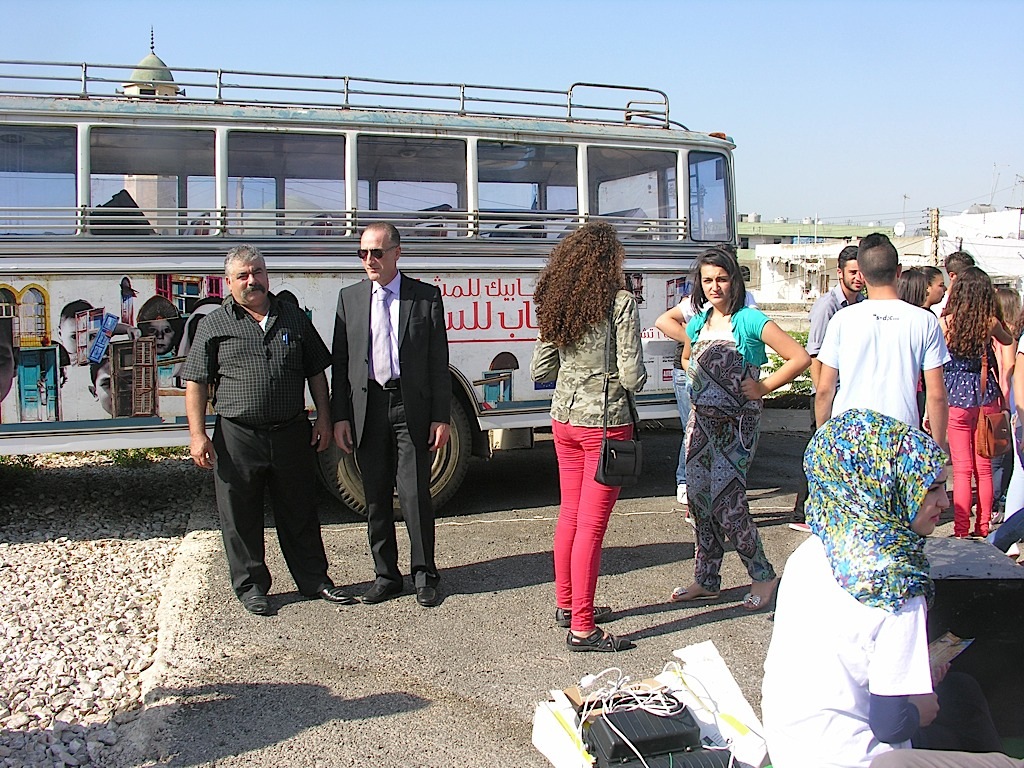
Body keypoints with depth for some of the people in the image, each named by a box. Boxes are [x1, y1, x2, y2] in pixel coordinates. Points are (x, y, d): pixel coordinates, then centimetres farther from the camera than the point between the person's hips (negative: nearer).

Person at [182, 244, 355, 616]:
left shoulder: (294, 318, 9)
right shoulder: (214, 326, 1)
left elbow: (316, 372, 14)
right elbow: (196, 383, 0)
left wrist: (323, 418, 7)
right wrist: (197, 435, -7)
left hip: (292, 435, 2)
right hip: (237, 439, -2)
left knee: (300, 513, 12)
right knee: (241, 518, 7)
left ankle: (314, 579, 25)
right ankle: (251, 586, 23)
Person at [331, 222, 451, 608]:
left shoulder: (426, 297, 1)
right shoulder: (349, 298, 8)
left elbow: (439, 362, 1)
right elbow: (339, 362, 7)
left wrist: (442, 417, -4)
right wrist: (340, 417, 0)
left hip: (412, 408, -2)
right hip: (367, 409, 3)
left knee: (415, 494, -1)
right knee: (375, 498, 9)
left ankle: (424, 575, 15)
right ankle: (385, 575, 23)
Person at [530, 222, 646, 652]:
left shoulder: (556, 303, 4)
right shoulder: (621, 302, -13)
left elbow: (540, 370, 8)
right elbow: (632, 375, -16)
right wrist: (631, 381, 6)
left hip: (564, 419, 7)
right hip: (605, 422, -7)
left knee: (570, 515, 19)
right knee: (591, 526, -1)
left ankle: (566, 604, 34)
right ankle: (582, 628, 6)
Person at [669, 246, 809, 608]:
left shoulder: (750, 321, -10)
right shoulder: (697, 323, 9)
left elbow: (800, 358, -15)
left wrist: (762, 387, -12)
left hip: (737, 425, -6)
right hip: (700, 422, 7)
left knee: (726, 501, -8)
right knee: (699, 499, 8)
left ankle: (762, 575, 11)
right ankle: (706, 581, 21)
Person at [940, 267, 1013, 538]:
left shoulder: (946, 321, -9)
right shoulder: (990, 322, -1)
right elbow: (1008, 340, 22)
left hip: (957, 397, -2)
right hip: (986, 397, 2)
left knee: (962, 469, 1)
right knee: (984, 467, 11)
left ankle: (961, 531, 2)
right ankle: (983, 527, 18)